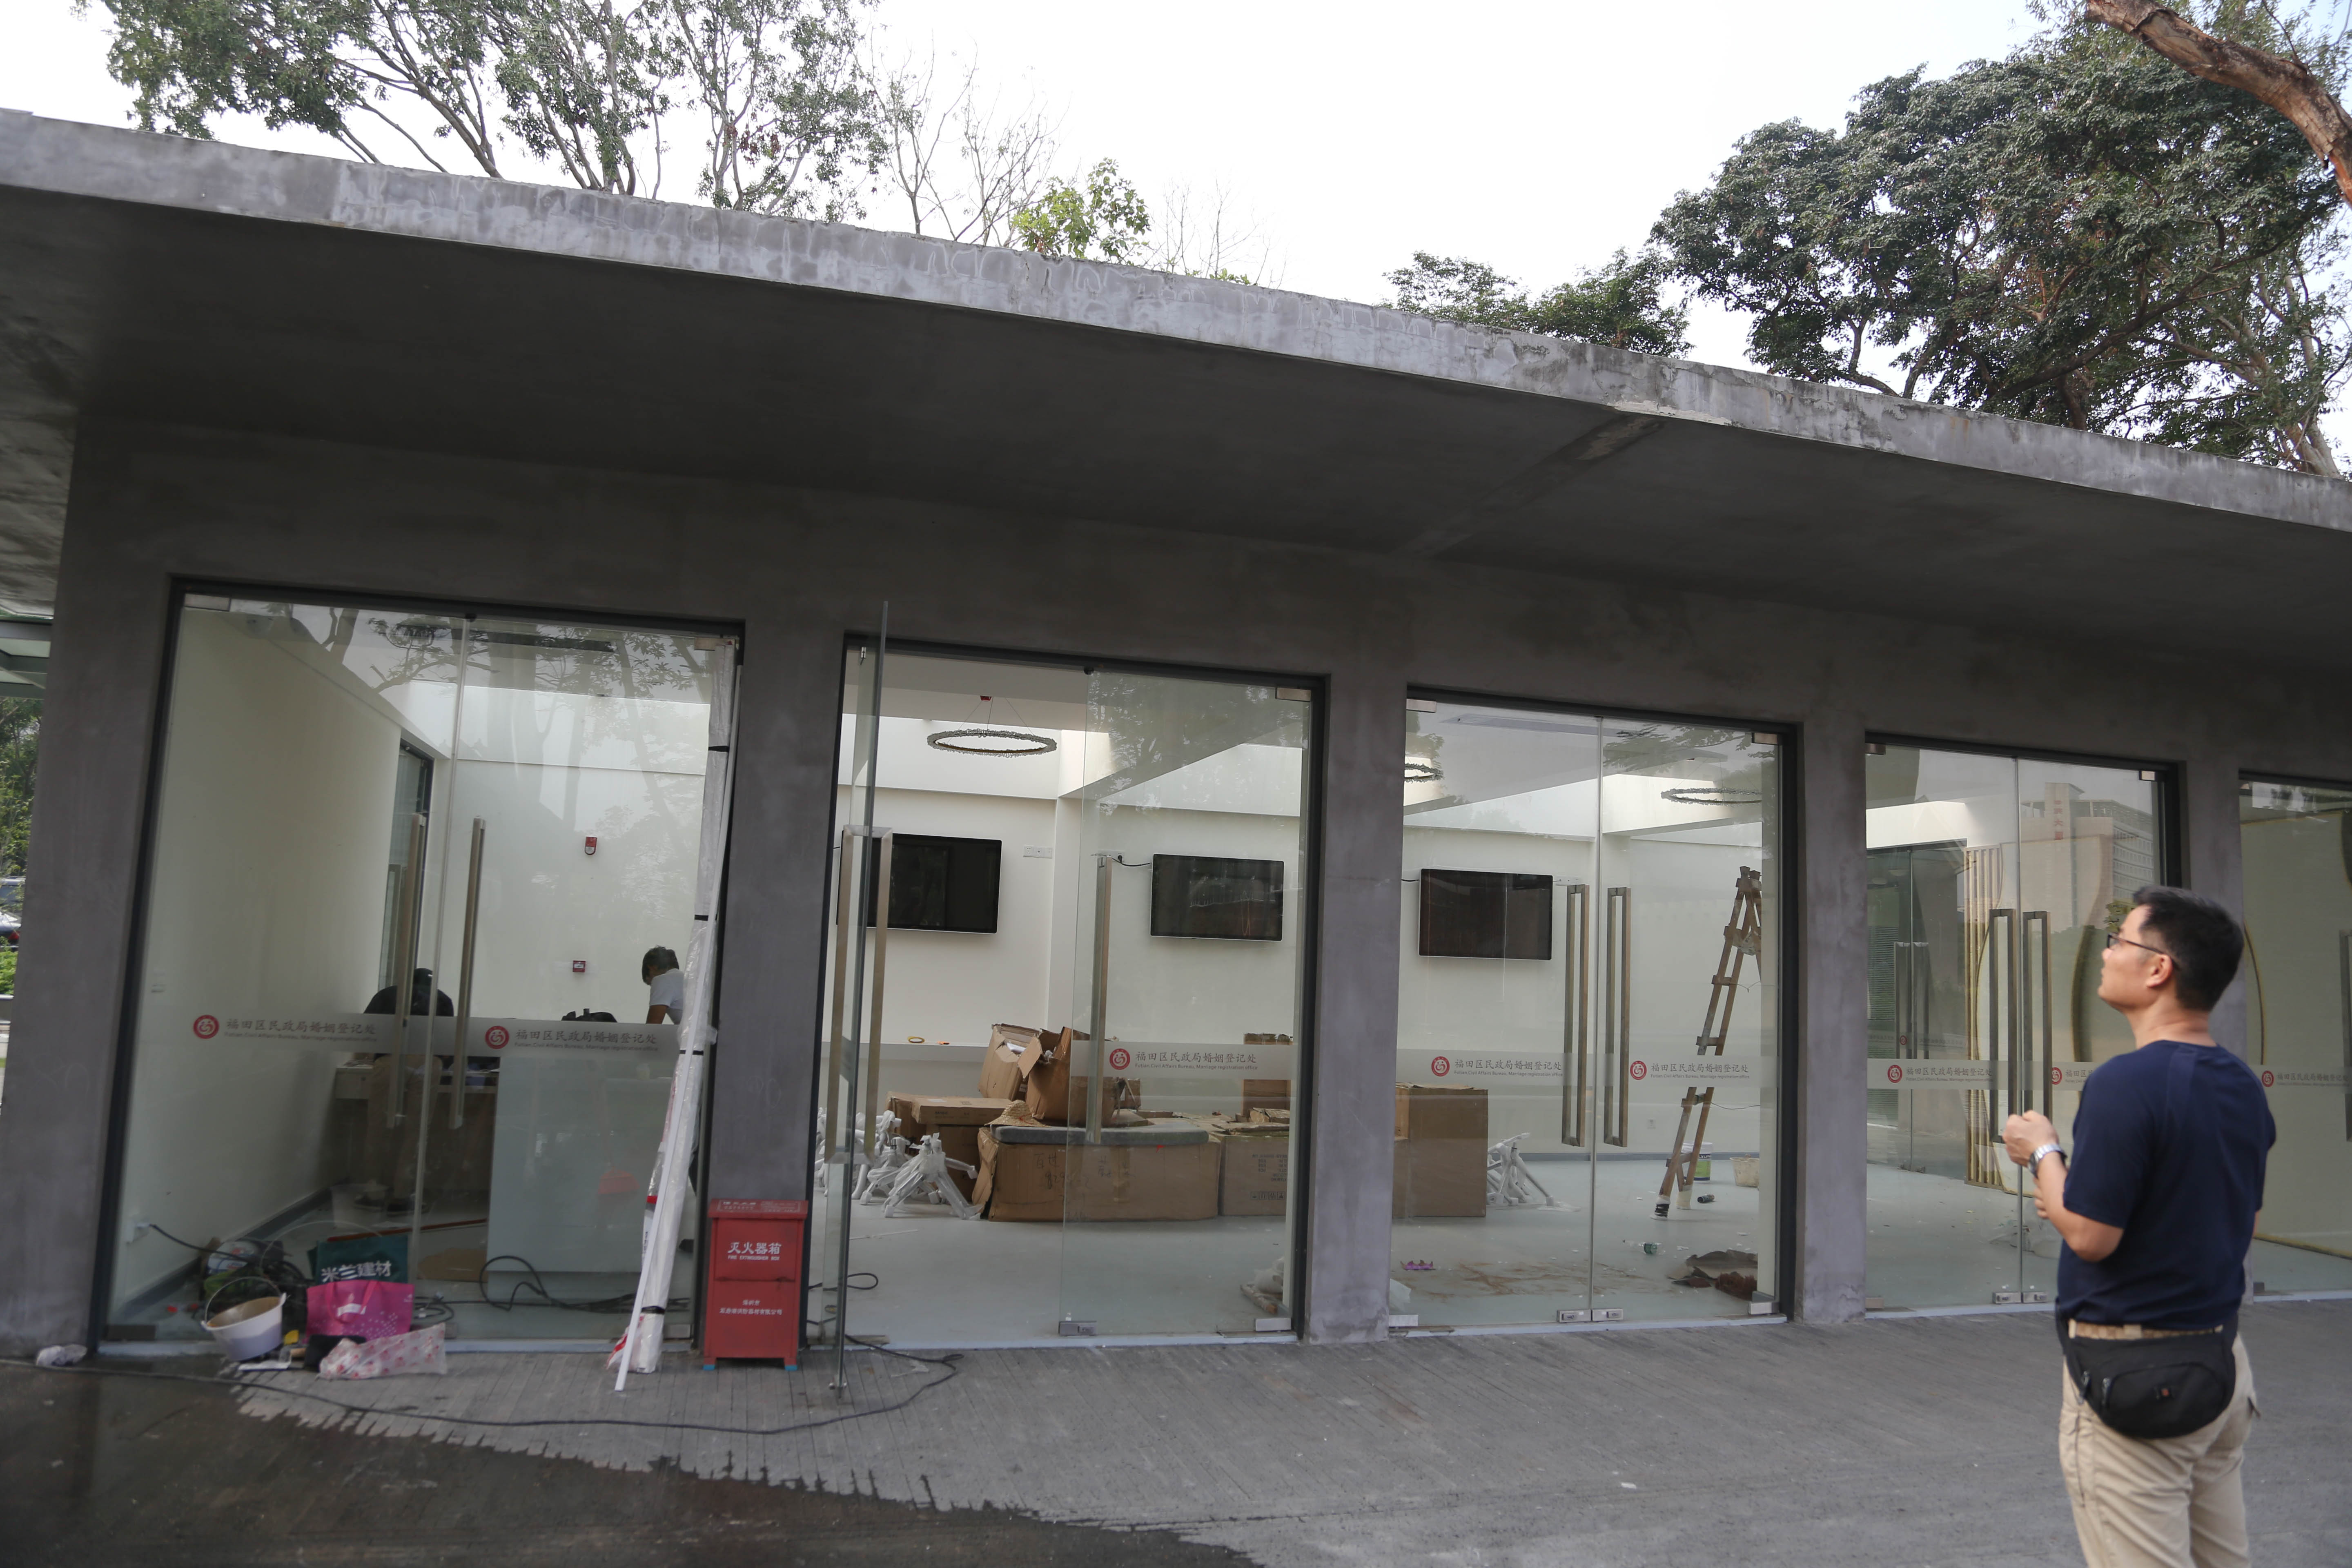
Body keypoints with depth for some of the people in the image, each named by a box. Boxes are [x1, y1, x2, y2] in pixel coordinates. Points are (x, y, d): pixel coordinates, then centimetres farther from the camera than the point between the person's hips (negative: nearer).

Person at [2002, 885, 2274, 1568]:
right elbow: (2239, 1223, 17)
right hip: (2222, 1358, 9)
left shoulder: (2125, 1082, -22)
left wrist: (2042, 1151, -5)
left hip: (2132, 1374, -9)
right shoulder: (2244, 1088, 6)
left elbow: (2090, 1237, -21)